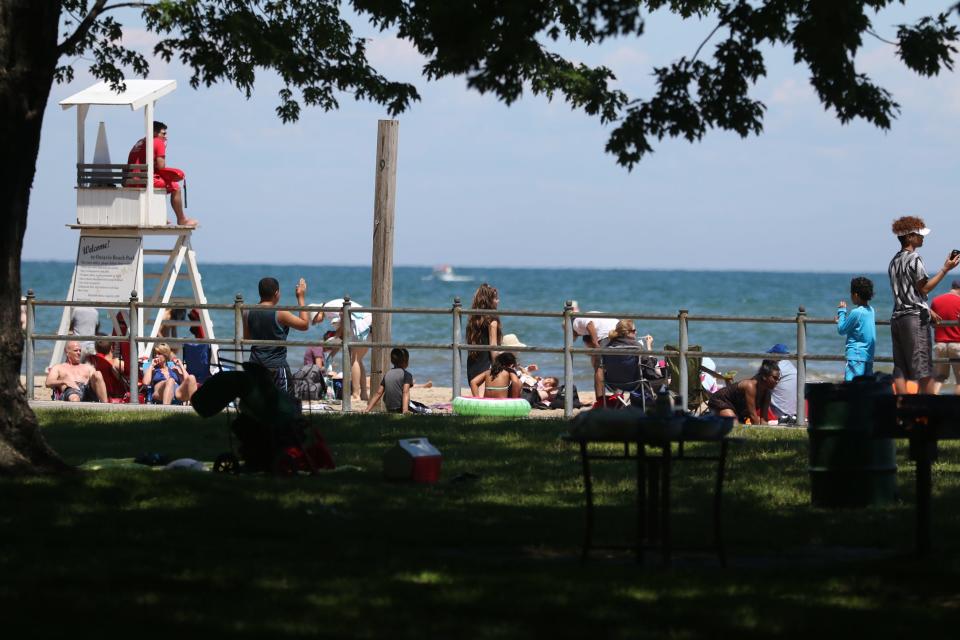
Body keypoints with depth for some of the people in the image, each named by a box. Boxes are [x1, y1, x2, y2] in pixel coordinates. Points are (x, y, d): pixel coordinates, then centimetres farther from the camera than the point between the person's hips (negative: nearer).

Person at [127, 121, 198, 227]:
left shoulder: (140, 142, 23)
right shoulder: (159, 143, -2)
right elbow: (161, 166, -9)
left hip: (131, 181, 9)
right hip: (144, 180, -9)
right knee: (175, 187, 6)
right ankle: (182, 220, 12)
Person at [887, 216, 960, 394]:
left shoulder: (894, 261, 17)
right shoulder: (914, 259, -10)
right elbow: (924, 287, -12)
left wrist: (928, 310, 26)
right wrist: (946, 269, -9)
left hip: (897, 317, 8)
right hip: (915, 318, -8)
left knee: (900, 369, 2)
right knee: (924, 368, -8)